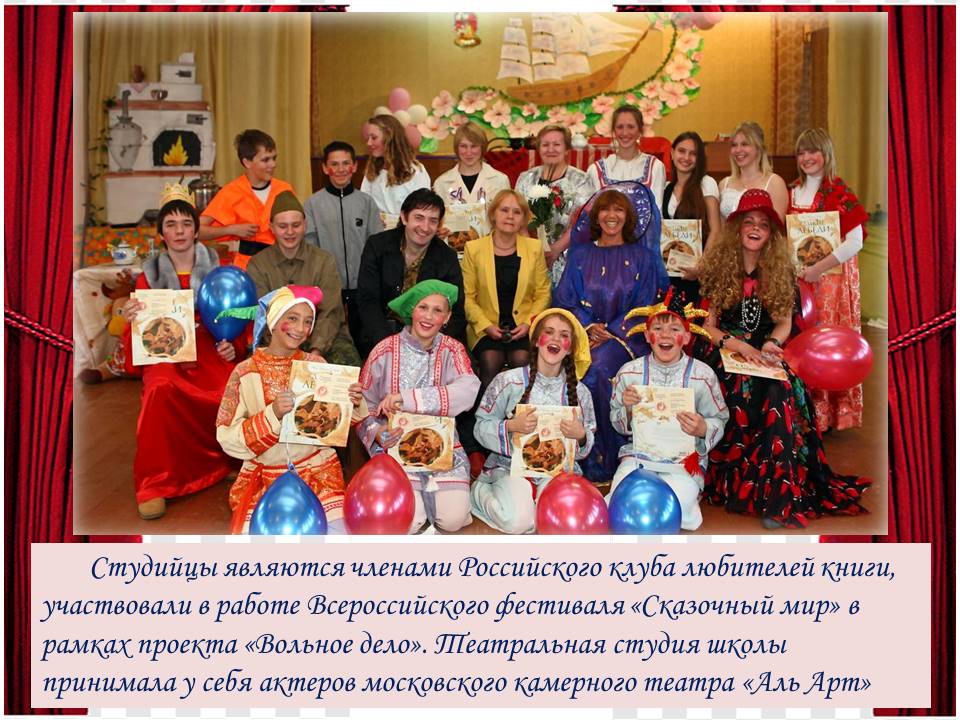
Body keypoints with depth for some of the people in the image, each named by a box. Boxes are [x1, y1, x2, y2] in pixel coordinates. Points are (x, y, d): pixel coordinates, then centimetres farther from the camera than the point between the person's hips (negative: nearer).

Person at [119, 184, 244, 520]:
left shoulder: (217, 270, 11)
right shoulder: (149, 275, 12)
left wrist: (233, 346, -9)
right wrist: (131, 320, -14)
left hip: (210, 353, 0)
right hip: (165, 355, 0)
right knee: (161, 390, -36)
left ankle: (231, 462, -5)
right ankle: (153, 485, -23)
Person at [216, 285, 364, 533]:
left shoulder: (316, 365, 0)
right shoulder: (245, 373, -5)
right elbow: (228, 439, -10)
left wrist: (352, 405, -13)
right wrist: (272, 414, -24)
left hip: (317, 472, 2)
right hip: (264, 478, -1)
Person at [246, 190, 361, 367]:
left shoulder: (325, 261, 4)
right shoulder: (257, 265, 5)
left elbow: (330, 313, -5)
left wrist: (316, 351, -23)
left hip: (324, 339, 0)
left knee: (347, 360, -29)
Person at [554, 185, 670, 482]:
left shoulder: (641, 257, 11)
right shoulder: (581, 255, 17)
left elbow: (643, 307, 3)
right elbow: (565, 300, 9)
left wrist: (610, 333, -11)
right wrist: (588, 326, -10)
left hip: (625, 335, -2)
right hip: (585, 333, 2)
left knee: (597, 367, -33)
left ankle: (602, 462, -21)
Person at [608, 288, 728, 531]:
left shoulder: (703, 375, -5)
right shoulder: (629, 372, 0)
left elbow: (720, 421, 4)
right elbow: (617, 423, 10)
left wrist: (703, 429, -18)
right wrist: (627, 410, -13)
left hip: (684, 460, -1)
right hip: (638, 455, 1)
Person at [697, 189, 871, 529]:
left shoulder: (781, 271, 10)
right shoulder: (717, 267, 3)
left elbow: (784, 322, 9)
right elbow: (706, 325, -1)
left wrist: (771, 343, -14)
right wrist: (740, 346, -18)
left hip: (765, 352, 1)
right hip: (723, 351, -1)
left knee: (781, 390, -31)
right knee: (741, 388, -34)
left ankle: (779, 497, -30)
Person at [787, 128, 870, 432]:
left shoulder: (839, 193, -6)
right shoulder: (792, 192, 10)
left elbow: (855, 241, -13)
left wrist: (819, 268, -19)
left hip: (832, 277, -5)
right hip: (796, 277, 5)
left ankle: (828, 411, 7)